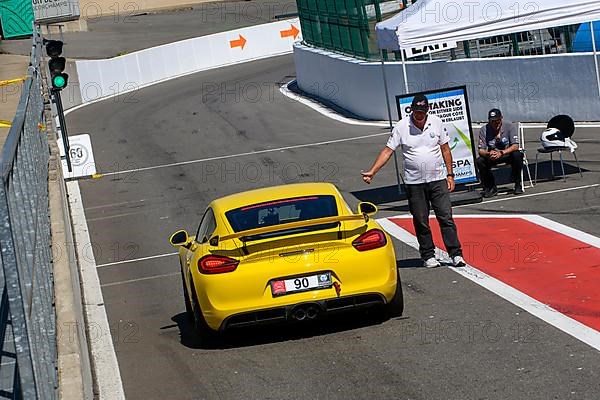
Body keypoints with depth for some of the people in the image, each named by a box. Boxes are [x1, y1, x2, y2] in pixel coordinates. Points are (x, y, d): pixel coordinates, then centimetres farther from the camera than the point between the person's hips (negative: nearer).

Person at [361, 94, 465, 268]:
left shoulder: (437, 123, 1)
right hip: (414, 182, 0)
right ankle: (428, 256, 14)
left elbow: (445, 149, 9)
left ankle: (456, 254, 0)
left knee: (446, 217, -3)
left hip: (437, 179, 1)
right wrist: (372, 172, -13)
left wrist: (450, 175, 5)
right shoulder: (401, 127, -5)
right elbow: (388, 150, -4)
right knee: (420, 221, 4)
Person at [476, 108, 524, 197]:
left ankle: (518, 184, -15)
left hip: (508, 154, -2)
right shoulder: (484, 130, -8)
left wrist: (501, 153, -38)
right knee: (479, 161, -27)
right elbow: (481, 150, -12)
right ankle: (491, 188, -8)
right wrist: (488, 153, -38)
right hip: (492, 157, 2)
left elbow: (515, 146, -21)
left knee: (517, 155, -35)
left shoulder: (510, 126, -12)